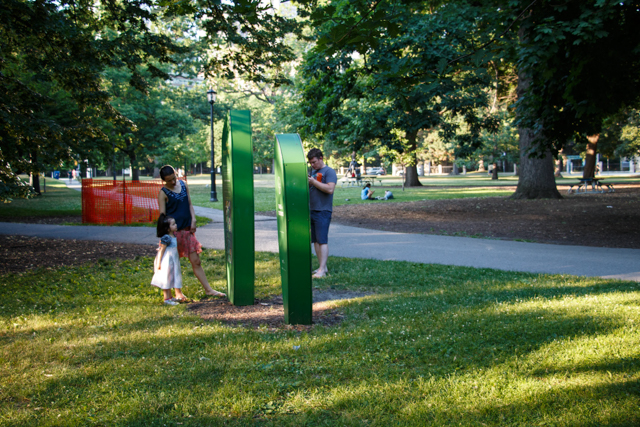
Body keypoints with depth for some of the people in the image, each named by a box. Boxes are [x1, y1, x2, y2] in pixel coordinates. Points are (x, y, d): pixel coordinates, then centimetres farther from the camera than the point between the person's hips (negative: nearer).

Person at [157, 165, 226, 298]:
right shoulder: (163, 193, -8)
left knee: (196, 261, 9)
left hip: (187, 230, 5)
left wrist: (193, 220, -1)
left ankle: (208, 290, 13)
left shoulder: (183, 185, 9)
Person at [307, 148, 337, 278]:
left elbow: (330, 189, -21)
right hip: (311, 210, 8)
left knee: (322, 240, -9)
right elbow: (307, 188, 22)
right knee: (315, 240, 8)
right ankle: (322, 267, 15)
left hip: (323, 211, -8)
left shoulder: (329, 171, -7)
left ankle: (322, 270, -8)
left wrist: (313, 182, -17)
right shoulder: (312, 171, 17)